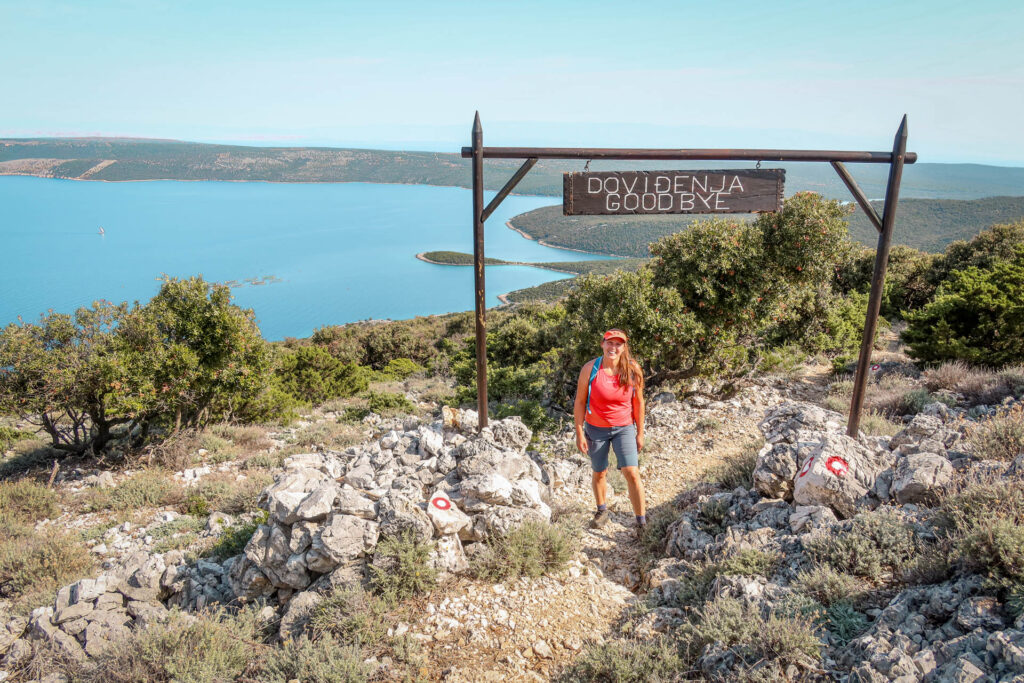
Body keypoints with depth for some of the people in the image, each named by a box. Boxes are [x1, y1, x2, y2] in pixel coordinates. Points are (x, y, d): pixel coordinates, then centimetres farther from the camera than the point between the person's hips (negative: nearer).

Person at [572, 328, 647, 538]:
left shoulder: (633, 369, -10)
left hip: (624, 428, 0)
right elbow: (580, 402, -6)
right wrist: (579, 433, -7)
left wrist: (640, 433, 3)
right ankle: (602, 511, 40)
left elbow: (638, 402, 0)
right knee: (599, 473, 15)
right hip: (596, 429, 0)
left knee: (632, 473, -13)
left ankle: (642, 523, -1)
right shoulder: (590, 369, -13)